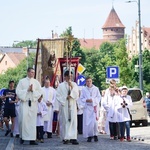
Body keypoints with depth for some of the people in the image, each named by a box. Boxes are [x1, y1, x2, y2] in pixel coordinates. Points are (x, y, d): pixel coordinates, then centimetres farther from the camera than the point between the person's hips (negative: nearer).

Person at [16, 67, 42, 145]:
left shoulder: (36, 82, 11)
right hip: (24, 103, -2)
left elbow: (40, 92, 6)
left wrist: (33, 90, -10)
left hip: (33, 103, 2)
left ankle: (32, 139, -2)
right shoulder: (22, 81, 5)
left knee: (32, 121, -1)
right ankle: (22, 137, 6)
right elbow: (18, 91, -2)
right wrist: (27, 90, -10)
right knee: (24, 119, -9)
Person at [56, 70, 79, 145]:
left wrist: (72, 87, -10)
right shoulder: (61, 85, 4)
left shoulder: (74, 84, 11)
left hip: (72, 106, 2)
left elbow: (76, 94, 0)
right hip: (64, 106, -2)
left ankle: (73, 138, -10)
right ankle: (65, 138, 1)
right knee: (64, 121, -3)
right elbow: (58, 95, -1)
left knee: (73, 121, -6)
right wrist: (65, 98, -11)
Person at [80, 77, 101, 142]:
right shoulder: (83, 89, 7)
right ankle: (89, 136, 3)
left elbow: (99, 97, 4)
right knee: (87, 122, -4)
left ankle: (95, 135, 3)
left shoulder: (96, 89, 5)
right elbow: (81, 98, 7)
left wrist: (93, 100, -11)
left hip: (94, 107, -1)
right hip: (87, 107, 1)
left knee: (94, 121, -10)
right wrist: (86, 100, -11)